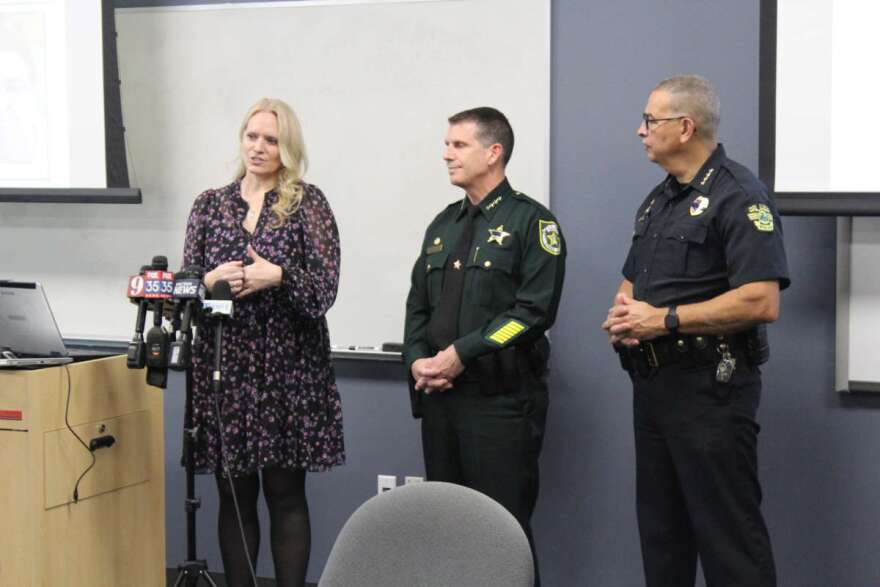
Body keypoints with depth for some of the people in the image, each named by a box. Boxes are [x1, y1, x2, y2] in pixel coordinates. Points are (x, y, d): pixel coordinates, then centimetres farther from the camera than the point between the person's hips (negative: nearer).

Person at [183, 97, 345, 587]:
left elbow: (325, 288, -6)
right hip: (224, 366, 3)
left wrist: (277, 276, -20)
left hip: (288, 367, -3)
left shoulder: (308, 202, 1)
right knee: (234, 494, 7)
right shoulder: (210, 204, 10)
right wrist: (213, 281, -13)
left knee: (286, 492, 1)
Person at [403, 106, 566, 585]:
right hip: (439, 395, 7)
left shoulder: (531, 222, -4)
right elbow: (418, 303, 18)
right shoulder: (444, 225, 18)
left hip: (501, 398, -7)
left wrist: (461, 353, -16)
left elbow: (535, 310, -14)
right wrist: (417, 359, -2)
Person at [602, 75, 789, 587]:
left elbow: (762, 302, -22)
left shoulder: (738, 195, -13)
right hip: (653, 385, 9)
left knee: (728, 537, -5)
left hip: (709, 387, -9)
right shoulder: (658, 200, 16)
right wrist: (622, 317, 0)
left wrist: (664, 319, -19)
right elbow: (632, 282, 24)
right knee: (660, 531, 15)